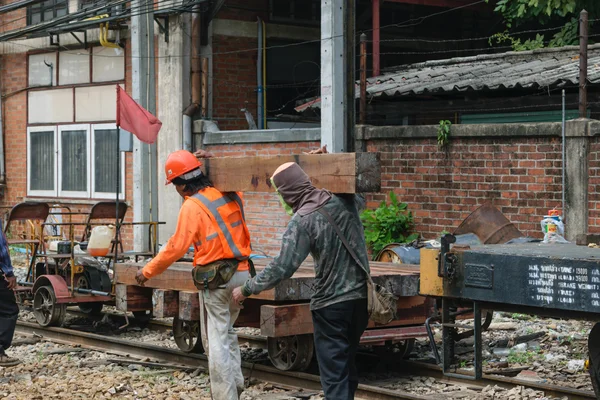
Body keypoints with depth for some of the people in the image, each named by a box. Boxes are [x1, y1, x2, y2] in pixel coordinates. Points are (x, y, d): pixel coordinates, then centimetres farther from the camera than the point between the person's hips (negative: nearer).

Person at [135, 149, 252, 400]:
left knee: (217, 339, -1)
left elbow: (176, 247, -13)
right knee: (227, 332, 22)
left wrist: (148, 271, -2)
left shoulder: (192, 206, -12)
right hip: (241, 272, 7)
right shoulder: (229, 196, 8)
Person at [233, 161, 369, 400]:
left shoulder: (302, 220, -16)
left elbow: (281, 268, -19)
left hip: (331, 303, -6)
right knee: (347, 365, 19)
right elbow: (360, 198, 28)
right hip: (360, 297, 6)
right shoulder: (345, 201, 1)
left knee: (333, 372, 0)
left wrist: (247, 289, -6)